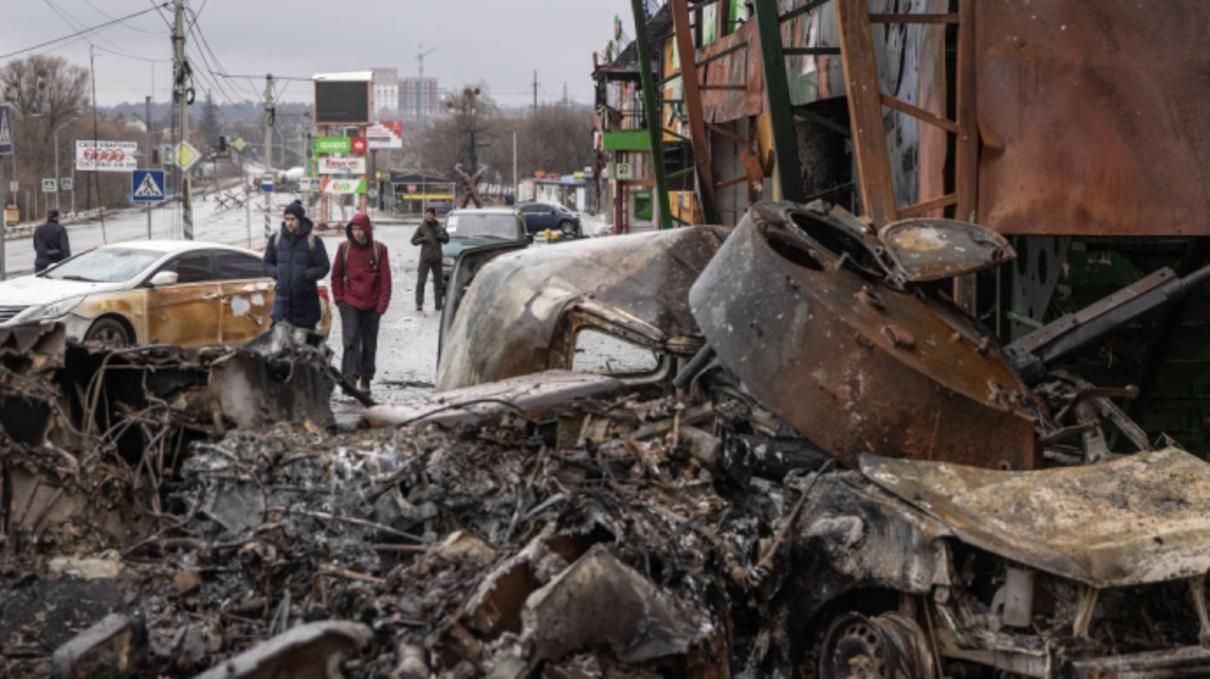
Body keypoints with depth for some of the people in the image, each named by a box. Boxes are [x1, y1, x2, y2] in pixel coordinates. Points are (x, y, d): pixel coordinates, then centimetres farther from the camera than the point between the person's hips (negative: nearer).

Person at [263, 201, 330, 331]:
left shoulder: (314, 241, -2)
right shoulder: (276, 239, 8)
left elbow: (323, 268, -3)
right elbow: (267, 263, 17)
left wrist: (305, 275, -18)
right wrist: (276, 273, -4)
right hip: (282, 296, 2)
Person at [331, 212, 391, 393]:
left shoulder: (379, 249, -1)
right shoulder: (344, 248, 2)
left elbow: (385, 279, 0)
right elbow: (336, 275, 10)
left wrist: (382, 304, -6)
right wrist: (339, 298, 2)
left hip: (371, 306, 0)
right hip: (350, 303, 0)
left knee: (369, 344, 8)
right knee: (351, 340, -14)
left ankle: (366, 380, 19)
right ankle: (351, 377, -19)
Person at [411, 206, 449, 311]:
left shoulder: (439, 226, 6)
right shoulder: (422, 227, -1)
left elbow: (447, 238, 11)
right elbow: (413, 240, 1)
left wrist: (440, 236, -9)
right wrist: (423, 239, -16)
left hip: (437, 257, 3)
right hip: (425, 258, -3)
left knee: (438, 281, 10)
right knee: (421, 281, -10)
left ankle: (438, 304, 18)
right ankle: (419, 304, -10)